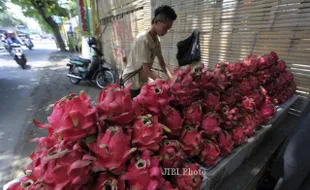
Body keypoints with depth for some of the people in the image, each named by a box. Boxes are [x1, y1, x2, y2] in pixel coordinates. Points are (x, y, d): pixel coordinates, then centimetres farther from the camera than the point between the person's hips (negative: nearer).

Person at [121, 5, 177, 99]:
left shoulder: (157, 40, 0)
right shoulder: (143, 39, -24)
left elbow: (162, 63, 4)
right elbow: (146, 70, -25)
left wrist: (171, 78, -9)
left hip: (143, 81, 7)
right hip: (132, 82, -7)